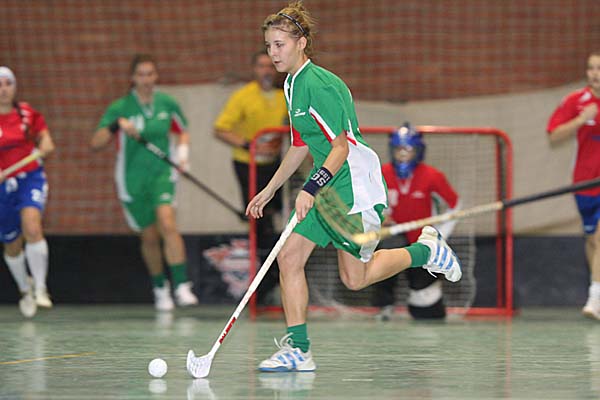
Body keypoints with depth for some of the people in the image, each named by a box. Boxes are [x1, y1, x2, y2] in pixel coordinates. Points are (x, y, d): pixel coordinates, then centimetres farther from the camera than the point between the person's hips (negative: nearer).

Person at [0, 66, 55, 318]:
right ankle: (25, 289, 40)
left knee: (32, 228, -28)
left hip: (31, 177, -1)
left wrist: (45, 146, -11)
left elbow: (44, 136, 12)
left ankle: (40, 288, -22)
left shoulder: (28, 113, 0)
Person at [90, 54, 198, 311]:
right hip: (132, 180, 0)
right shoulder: (120, 108, -8)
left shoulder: (167, 104, 0)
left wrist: (183, 150, -2)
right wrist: (116, 125, -28)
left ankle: (181, 286, -24)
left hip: (162, 174, 0)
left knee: (167, 224, -22)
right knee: (149, 237, 8)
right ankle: (160, 289, 29)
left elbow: (182, 131, 18)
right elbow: (95, 143, -13)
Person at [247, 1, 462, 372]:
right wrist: (270, 189, 22)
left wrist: (312, 189, -33)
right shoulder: (292, 84, 10)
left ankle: (425, 249, 24)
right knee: (289, 256, -5)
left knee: (354, 279, 2)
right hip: (326, 186, 9)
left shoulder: (320, 85, -20)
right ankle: (298, 349, -1)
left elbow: (341, 147, -23)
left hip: (356, 185, -9)